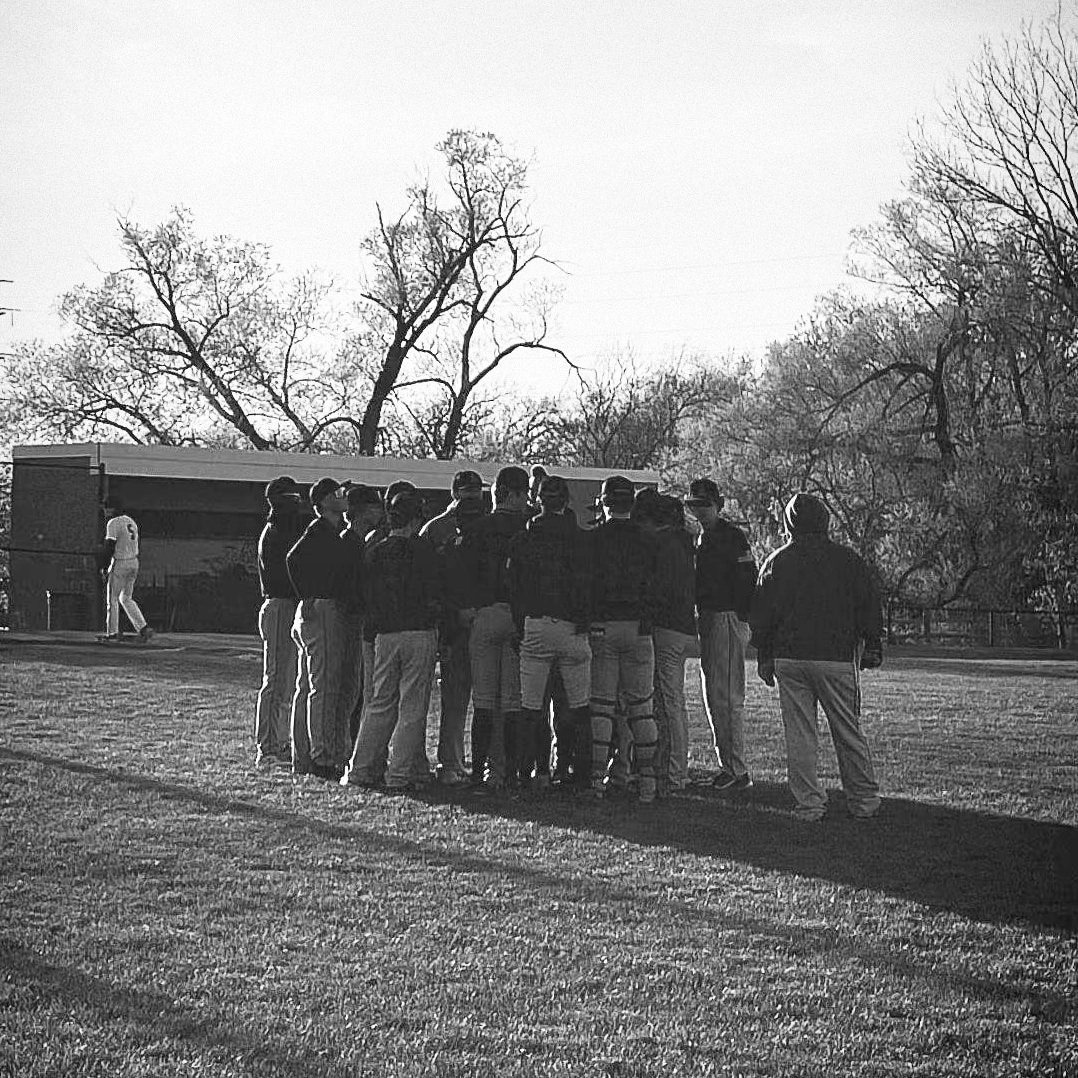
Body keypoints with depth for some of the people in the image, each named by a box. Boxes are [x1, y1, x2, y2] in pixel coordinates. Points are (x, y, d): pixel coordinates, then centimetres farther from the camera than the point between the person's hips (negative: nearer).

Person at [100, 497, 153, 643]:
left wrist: (105, 567, -13)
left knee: (112, 598, 4)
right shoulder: (131, 522, 13)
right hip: (134, 562, 8)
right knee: (126, 598, 16)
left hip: (119, 563, -8)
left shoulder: (114, 523, -14)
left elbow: (109, 547, -18)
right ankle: (143, 628, 4)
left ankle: (112, 633, 9)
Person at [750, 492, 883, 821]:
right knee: (848, 732, 7)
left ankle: (808, 804, 4)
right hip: (837, 657, -1)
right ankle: (864, 800, 12)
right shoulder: (847, 559, 0)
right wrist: (873, 647, 13)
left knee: (799, 735, 4)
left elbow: (761, 614, 8)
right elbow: (870, 606, 4)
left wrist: (764, 657, 15)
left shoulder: (776, 562, 5)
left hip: (788, 658, 1)